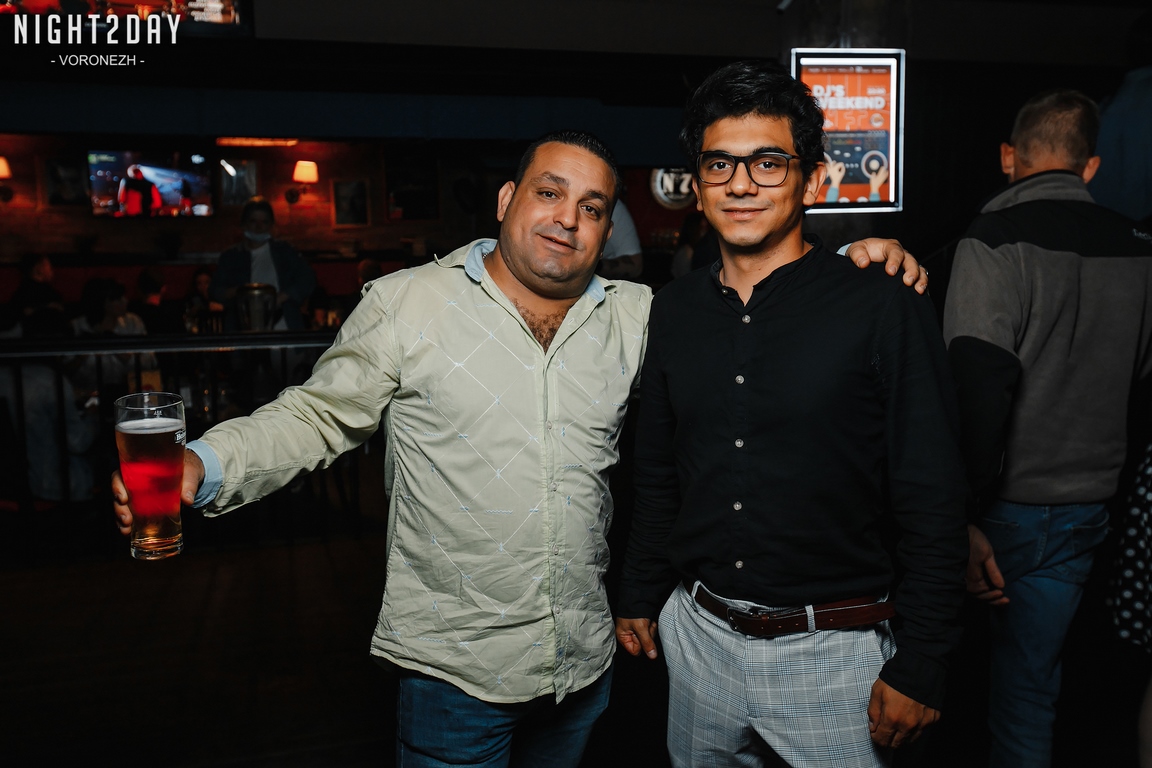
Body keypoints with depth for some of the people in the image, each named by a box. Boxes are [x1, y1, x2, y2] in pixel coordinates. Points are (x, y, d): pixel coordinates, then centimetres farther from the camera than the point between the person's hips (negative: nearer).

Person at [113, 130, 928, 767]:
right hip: (455, 666, -3)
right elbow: (318, 415, -3)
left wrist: (854, 269, -2)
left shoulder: (637, 317, 1)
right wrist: (201, 467, -17)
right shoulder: (407, 305, -9)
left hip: (585, 663, 4)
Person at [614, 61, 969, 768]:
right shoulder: (676, 310, 2)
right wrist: (639, 596, 14)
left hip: (832, 655, -4)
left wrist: (918, 671, -11)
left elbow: (935, 508, -11)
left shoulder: (885, 309, -12)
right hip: (697, 634, 5)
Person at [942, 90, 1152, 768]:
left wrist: (964, 519, -22)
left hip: (1008, 506, -4)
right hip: (1087, 508, 5)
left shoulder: (993, 241, -14)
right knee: (1031, 681, 16)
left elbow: (977, 391, -24)